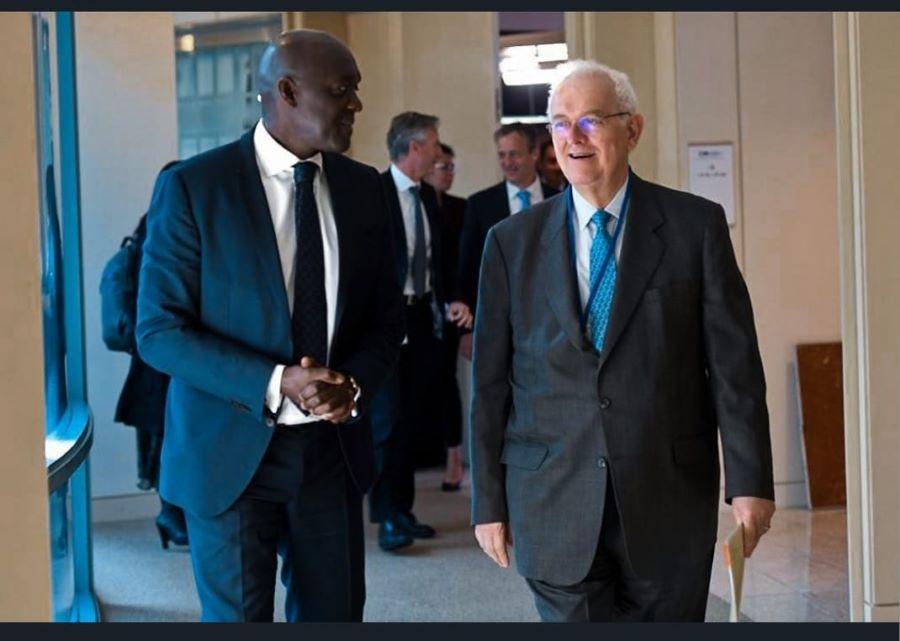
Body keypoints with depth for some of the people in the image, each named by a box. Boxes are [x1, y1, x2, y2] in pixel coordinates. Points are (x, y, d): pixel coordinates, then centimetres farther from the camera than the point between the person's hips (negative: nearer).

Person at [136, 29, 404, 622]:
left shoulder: (364, 189, 4)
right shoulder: (193, 187, -9)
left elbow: (386, 319, 10)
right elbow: (159, 331, -10)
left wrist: (356, 384, -12)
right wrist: (274, 385, -22)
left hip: (334, 447, 4)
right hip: (232, 451, -4)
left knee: (335, 613, 11)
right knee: (236, 615, 8)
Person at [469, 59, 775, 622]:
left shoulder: (696, 224, 2)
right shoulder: (512, 242, 5)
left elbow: (735, 363, 0)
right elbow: (491, 382, 5)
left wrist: (750, 482, -5)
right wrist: (489, 502, 4)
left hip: (668, 503, 0)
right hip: (555, 506, 1)